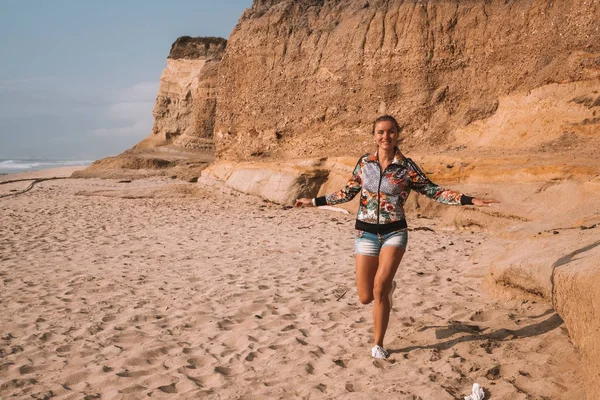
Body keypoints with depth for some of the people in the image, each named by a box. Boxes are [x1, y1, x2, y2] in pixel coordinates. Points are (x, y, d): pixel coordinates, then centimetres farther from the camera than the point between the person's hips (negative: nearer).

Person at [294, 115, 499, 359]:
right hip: (366, 232, 2)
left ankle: (378, 344, 0)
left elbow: (432, 191, -2)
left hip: (394, 232, -2)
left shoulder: (406, 166, -5)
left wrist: (470, 200, -10)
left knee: (379, 287, -19)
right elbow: (348, 192, 12)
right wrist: (315, 201, 13)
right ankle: (388, 287, 41)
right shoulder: (364, 163, 1)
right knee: (365, 297, 2)